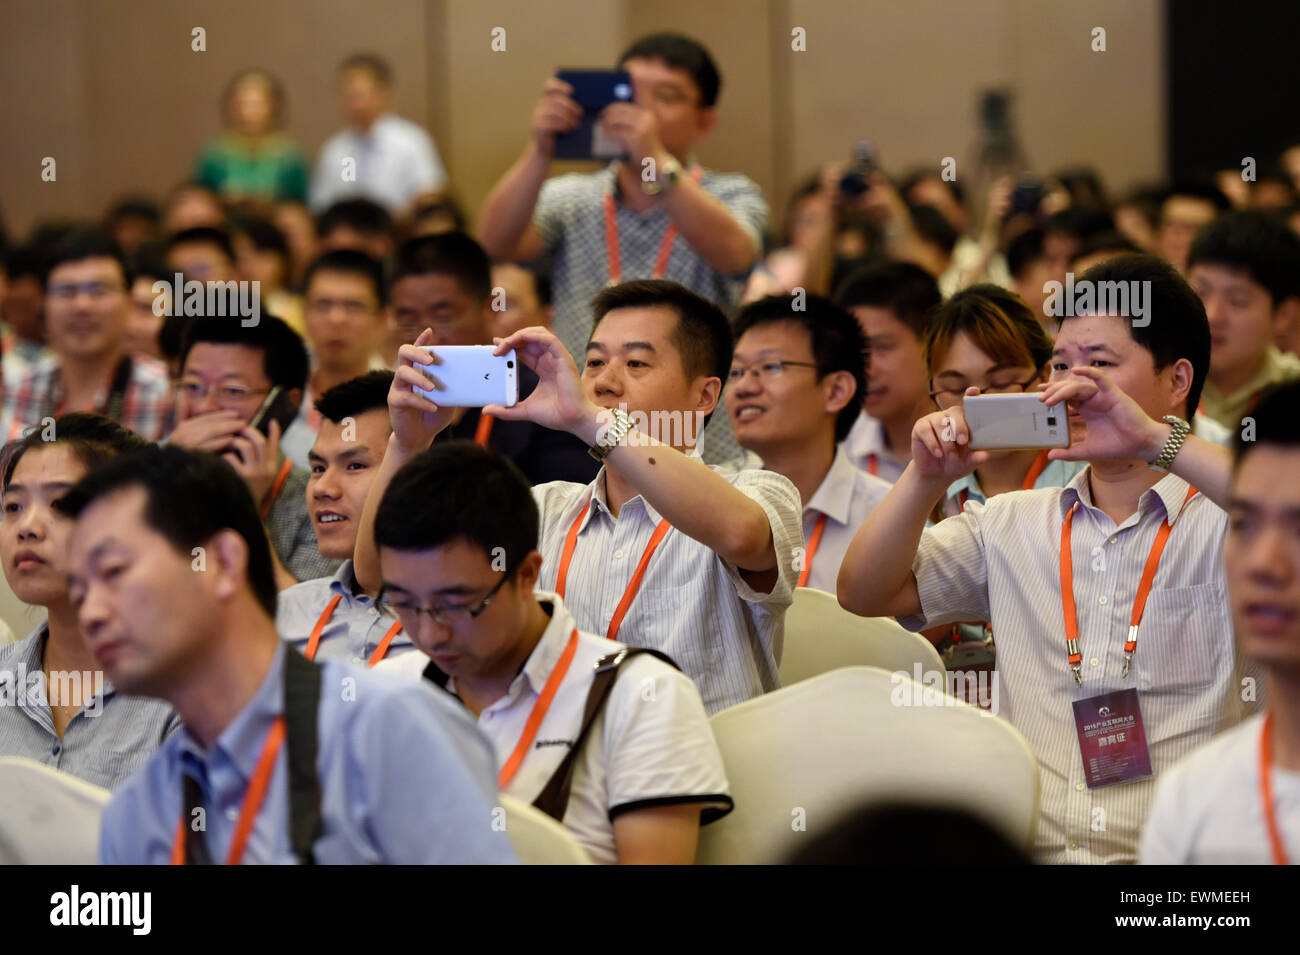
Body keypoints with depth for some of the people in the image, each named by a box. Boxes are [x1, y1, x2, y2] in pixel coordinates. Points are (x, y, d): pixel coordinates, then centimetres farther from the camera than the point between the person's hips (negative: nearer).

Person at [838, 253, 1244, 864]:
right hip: (1033, 850, 4)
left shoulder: (1226, 521, 4)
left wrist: (1157, 441, -21)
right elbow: (864, 595, 16)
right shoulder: (1010, 527, 21)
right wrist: (927, 478, 0)